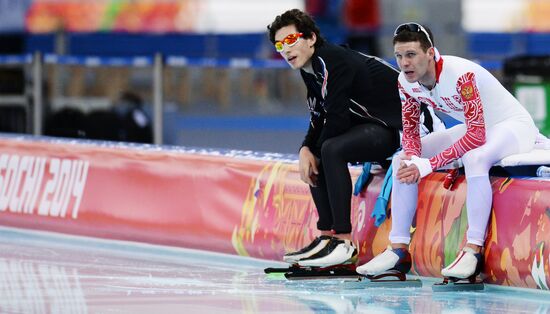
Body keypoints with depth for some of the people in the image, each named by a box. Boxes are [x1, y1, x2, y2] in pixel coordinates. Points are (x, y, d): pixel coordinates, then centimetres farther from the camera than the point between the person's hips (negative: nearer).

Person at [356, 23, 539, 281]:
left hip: (512, 125, -8)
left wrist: (428, 165, -36)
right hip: (472, 129, 8)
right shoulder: (406, 82, -10)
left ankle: (473, 251, -36)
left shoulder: (461, 74, -33)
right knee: (403, 161, -4)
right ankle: (399, 251, -3)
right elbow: (410, 130, 1)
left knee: (474, 158, -39)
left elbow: (477, 135, -35)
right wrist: (411, 156, -23)